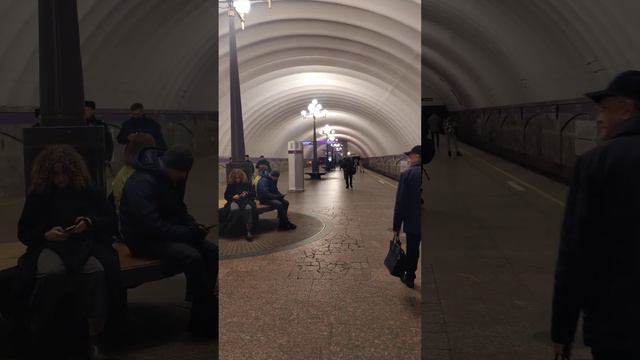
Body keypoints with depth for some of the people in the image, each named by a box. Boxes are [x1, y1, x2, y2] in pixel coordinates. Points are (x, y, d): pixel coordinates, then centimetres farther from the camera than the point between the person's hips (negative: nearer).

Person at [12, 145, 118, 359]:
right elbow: (23, 232, 13)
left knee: (95, 270, -37)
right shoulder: (37, 195, 11)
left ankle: (94, 341, -28)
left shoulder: (88, 191, 11)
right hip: (49, 246, 0)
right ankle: (46, 342, -19)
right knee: (52, 273, -38)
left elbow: (111, 220, 12)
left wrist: (90, 223, -8)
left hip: (85, 243, 0)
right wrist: (46, 234, -8)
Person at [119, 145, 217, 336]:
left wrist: (194, 226, -1)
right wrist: (188, 233, -25)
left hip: (167, 234, 9)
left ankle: (200, 319, -7)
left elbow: (179, 210, 19)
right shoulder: (142, 182, -21)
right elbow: (150, 225, -29)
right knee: (192, 257, -30)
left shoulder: (171, 179, 8)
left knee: (211, 251, -11)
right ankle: (210, 319, -17)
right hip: (144, 240, -9)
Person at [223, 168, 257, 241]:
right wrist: (233, 197, -7)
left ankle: (248, 231, -39)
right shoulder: (230, 185, 15)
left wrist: (247, 193, -8)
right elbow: (226, 196, 14)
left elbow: (254, 194, 13)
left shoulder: (247, 184, 14)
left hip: (246, 200, 0)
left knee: (248, 208, -38)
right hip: (234, 201, 0)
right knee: (234, 208, -40)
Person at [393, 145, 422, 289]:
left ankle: (409, 277, 30)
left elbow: (400, 202, -11)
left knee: (412, 251, 15)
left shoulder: (407, 174, -12)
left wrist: (397, 225, -3)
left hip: (413, 222, -2)